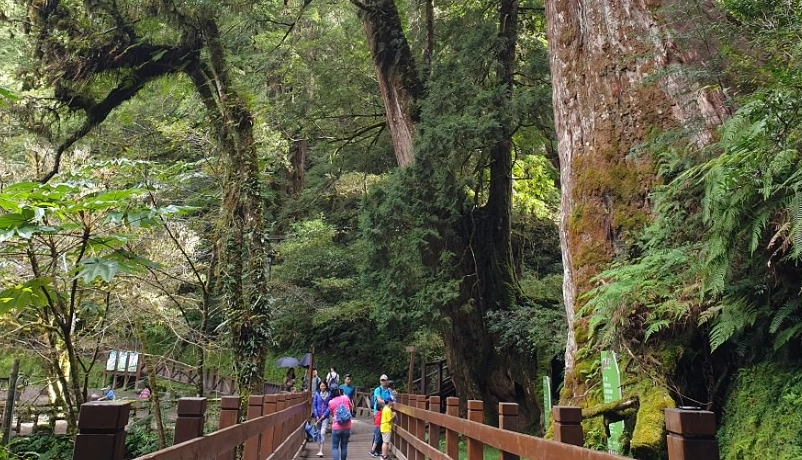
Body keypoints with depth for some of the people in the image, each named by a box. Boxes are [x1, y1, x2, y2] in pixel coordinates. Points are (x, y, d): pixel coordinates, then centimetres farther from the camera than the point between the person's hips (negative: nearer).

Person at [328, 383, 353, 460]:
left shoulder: (331, 402, -6)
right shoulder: (346, 398, -2)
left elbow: (332, 414, 9)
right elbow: (351, 408, 16)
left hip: (336, 428, -2)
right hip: (347, 427, 2)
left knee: (335, 447, 4)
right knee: (344, 447, 14)